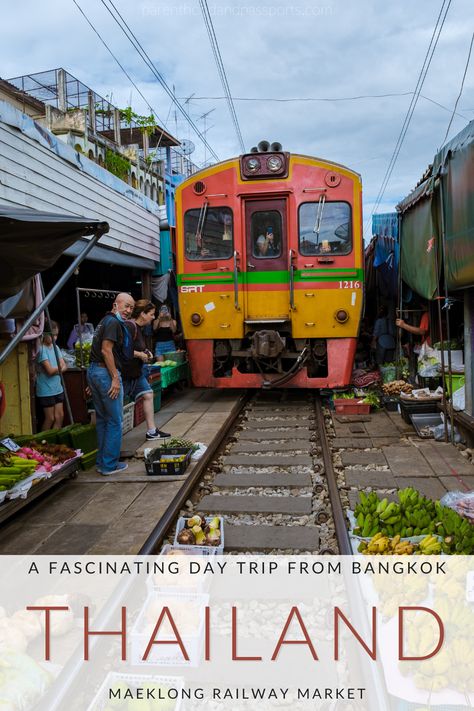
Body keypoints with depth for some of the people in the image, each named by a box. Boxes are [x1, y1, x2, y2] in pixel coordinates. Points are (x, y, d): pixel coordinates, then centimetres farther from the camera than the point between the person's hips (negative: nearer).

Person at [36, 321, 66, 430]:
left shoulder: (55, 347, 8)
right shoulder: (42, 349, -15)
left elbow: (64, 366, 3)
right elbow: (50, 370, -20)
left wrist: (56, 370, -16)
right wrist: (59, 367, -3)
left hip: (58, 388, 7)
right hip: (46, 391, -7)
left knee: (60, 416, 9)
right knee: (50, 418, 2)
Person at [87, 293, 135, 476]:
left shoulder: (106, 321, 18)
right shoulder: (113, 322, -13)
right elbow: (106, 350, -21)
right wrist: (115, 378, -20)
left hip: (93, 371, 10)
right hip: (106, 373, -10)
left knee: (102, 419, 17)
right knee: (115, 421, -1)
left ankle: (101, 461, 25)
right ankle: (109, 465, 5)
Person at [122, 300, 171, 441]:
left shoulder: (138, 327, 12)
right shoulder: (130, 326, -20)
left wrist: (145, 353, 8)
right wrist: (140, 355, -17)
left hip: (136, 372, 10)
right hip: (125, 372, -10)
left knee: (148, 395, 10)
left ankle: (151, 431, 15)